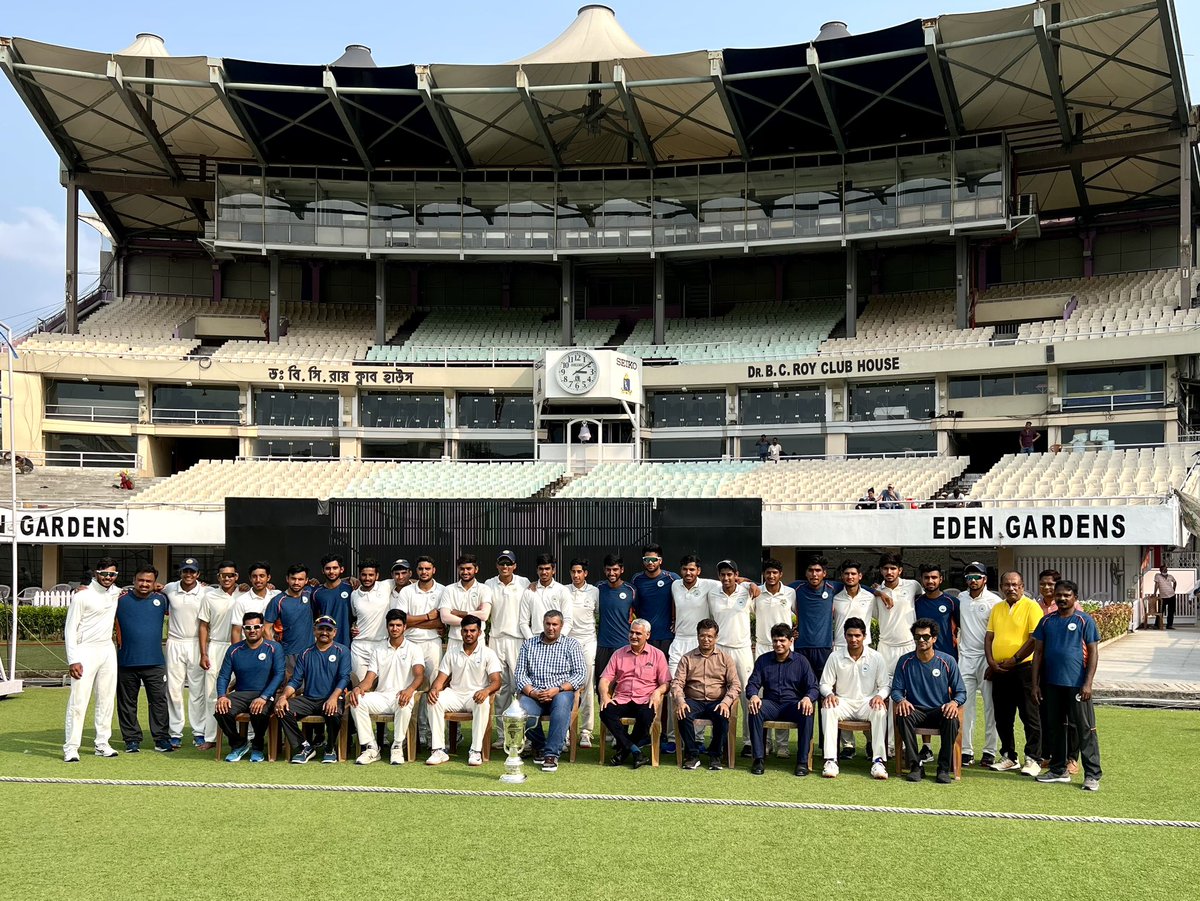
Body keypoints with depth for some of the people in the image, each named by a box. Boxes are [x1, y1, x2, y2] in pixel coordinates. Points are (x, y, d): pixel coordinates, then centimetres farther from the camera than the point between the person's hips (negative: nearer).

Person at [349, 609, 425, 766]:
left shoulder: (412, 649, 5)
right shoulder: (378, 649, 15)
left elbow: (419, 675, -11)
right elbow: (370, 677, 6)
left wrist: (410, 689, -35)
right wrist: (359, 687, -19)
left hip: (402, 696, -3)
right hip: (381, 696, 3)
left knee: (404, 705, -39)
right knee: (357, 701, -25)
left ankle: (398, 747, -23)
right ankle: (371, 748, -21)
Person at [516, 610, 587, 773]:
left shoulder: (571, 645, 9)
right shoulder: (529, 645, 15)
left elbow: (580, 674, 0)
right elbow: (520, 674, 8)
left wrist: (558, 689, -14)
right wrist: (532, 692, -11)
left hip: (561, 692, -1)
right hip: (534, 694, 2)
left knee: (562, 702, -38)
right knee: (523, 710, -32)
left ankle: (552, 754, -33)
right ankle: (539, 745, 0)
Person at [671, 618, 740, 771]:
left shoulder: (725, 659, 10)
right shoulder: (687, 659, 11)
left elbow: (735, 685, 1)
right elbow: (677, 683, 2)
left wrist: (726, 702, -18)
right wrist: (680, 701, -19)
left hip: (717, 701, 0)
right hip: (693, 701, 0)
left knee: (722, 717, -33)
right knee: (683, 715, -32)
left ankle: (716, 756, -13)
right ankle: (692, 755, -16)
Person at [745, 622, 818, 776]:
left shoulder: (801, 661, 9)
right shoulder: (763, 660, 13)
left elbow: (813, 686, 3)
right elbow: (752, 683, 7)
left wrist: (808, 698, -22)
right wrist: (753, 696, -19)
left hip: (793, 704, -1)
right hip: (771, 704, 1)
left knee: (807, 713, -34)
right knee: (754, 710, -32)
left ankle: (803, 761, -26)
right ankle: (758, 759, -29)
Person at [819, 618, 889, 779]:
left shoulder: (876, 657, 1)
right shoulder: (835, 657, 2)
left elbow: (885, 685, 4)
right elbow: (825, 684, 5)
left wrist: (880, 696, -19)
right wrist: (829, 694, -18)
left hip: (868, 703, 0)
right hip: (843, 702, 0)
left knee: (880, 711, -35)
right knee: (827, 709, -33)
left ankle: (878, 760, -34)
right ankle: (831, 760, -34)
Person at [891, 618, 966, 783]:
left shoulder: (947, 661, 3)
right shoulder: (905, 661, 5)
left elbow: (961, 692, 4)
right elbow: (896, 689, 6)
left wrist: (954, 702, -19)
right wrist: (901, 700, -18)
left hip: (940, 711, -1)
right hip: (916, 711, 1)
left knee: (952, 720, -36)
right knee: (903, 716, -34)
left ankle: (945, 768, -20)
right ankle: (915, 766, -23)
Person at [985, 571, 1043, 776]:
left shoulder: (1031, 606, -6)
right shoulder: (996, 609, 14)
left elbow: (1035, 638, -14)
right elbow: (989, 636, 13)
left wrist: (1014, 660, -13)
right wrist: (991, 661, -3)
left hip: (1023, 668, -6)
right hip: (999, 671, 6)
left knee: (1030, 716, -2)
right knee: (1003, 718, 11)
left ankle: (1032, 760, 4)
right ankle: (1008, 757, 22)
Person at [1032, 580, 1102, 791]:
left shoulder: (1084, 621, -2)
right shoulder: (1047, 621, 9)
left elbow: (1093, 653, -4)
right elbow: (1038, 652, 11)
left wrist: (1088, 683, -12)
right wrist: (1035, 684, 6)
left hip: (1076, 684, -5)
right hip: (1051, 684, 5)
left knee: (1085, 729, -4)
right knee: (1054, 727, 13)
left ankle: (1092, 775, -1)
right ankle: (1058, 770, 24)